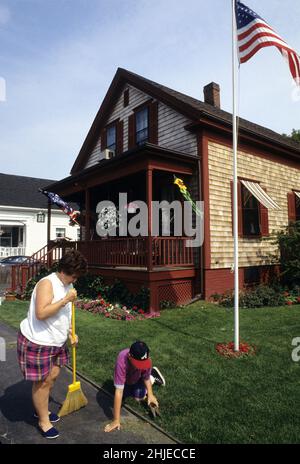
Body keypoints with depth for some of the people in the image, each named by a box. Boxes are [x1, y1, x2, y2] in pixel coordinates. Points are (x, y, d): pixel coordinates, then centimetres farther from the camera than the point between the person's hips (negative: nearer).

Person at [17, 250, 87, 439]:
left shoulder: (68, 285, 2)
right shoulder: (47, 283, -25)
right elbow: (41, 313, -34)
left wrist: (71, 333, 5)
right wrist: (65, 300, -33)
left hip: (56, 341, 8)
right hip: (37, 342, -8)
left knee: (53, 376, 20)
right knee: (42, 382, 7)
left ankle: (41, 410, 44)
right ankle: (43, 421, 28)